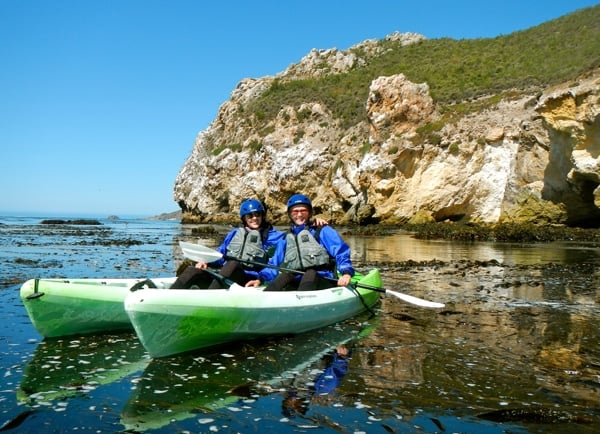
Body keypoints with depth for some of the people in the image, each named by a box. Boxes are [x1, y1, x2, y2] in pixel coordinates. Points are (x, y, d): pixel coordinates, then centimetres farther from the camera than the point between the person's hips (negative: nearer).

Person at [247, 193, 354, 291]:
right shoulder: (286, 239, 23)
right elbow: (274, 264, 20)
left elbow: (341, 251, -2)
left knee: (311, 273, -35)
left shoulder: (322, 231, 10)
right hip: (295, 283, 4)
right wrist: (260, 279, 2)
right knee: (286, 275, -27)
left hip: (322, 282, -3)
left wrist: (346, 272, -20)